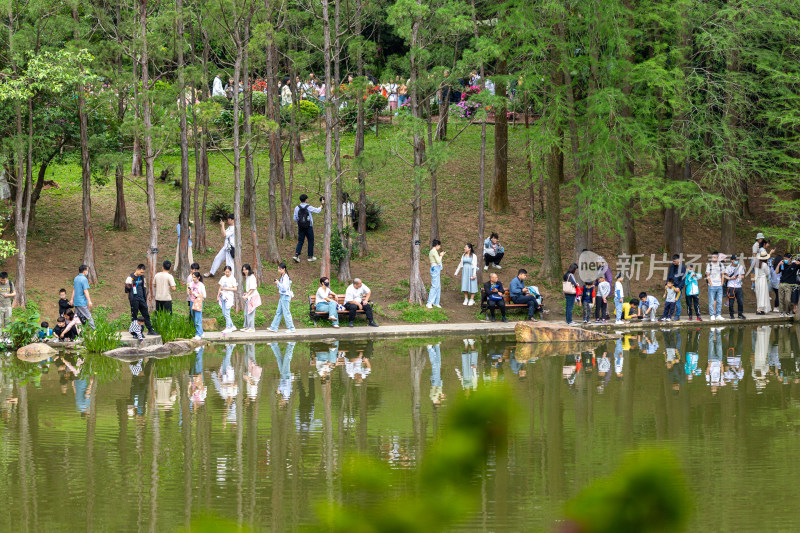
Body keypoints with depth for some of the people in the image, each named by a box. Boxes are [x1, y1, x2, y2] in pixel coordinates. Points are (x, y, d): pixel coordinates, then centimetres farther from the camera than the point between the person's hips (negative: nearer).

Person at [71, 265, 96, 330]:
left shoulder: (76, 278, 11)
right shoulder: (84, 279, -14)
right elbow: (85, 291, -18)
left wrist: (72, 299, 21)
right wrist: (89, 301, -17)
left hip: (76, 302, 8)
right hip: (82, 302, -8)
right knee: (88, 317, -5)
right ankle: (94, 330, -4)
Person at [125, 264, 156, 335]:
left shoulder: (142, 277, 10)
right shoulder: (131, 278, -9)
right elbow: (127, 290, -3)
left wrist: (145, 297, 18)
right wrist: (130, 298, 2)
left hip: (141, 299, 6)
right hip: (134, 300, -6)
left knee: (146, 314, 5)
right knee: (134, 315, 0)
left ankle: (150, 330, 9)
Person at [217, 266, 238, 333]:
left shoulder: (232, 279, -4)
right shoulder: (222, 278, 12)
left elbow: (235, 289, -8)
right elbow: (220, 288, 17)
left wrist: (226, 288, -14)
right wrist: (218, 296, 12)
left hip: (229, 297, -6)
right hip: (223, 297, 6)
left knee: (226, 313, -10)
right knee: (224, 313, 4)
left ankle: (228, 328, -4)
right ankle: (232, 326, 14)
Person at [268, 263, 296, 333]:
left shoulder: (285, 277, -16)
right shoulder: (282, 277, 13)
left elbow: (284, 287, -24)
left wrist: (278, 283, -16)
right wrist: (278, 284, 5)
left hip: (285, 296, -10)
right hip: (282, 296, 10)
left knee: (286, 313, -6)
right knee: (278, 312, 12)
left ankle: (291, 328, -1)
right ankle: (274, 327, 16)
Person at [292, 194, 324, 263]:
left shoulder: (297, 208, -4)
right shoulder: (308, 207, -13)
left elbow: (295, 219, 0)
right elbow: (318, 210, -3)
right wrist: (322, 204, 10)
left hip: (300, 227, 3)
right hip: (309, 227, -3)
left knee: (300, 241, 9)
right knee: (310, 241, 12)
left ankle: (296, 255, -9)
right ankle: (310, 256, 16)